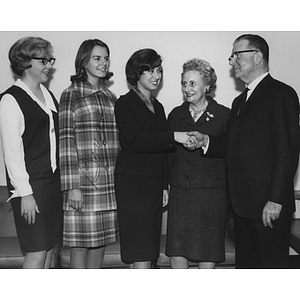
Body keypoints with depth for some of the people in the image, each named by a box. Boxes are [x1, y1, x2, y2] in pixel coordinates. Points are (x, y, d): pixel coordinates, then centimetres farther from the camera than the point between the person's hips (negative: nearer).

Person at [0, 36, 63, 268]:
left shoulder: (48, 95, 13)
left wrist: (64, 181, 10)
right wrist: (25, 193, -15)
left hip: (54, 181, 7)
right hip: (31, 184, -7)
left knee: (50, 247, 11)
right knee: (37, 252, -3)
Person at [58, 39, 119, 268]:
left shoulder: (111, 97, 14)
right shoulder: (71, 94, -1)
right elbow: (66, 142, -8)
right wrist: (72, 187, -14)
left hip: (110, 182, 5)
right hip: (83, 180, -5)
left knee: (100, 242, 10)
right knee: (81, 245, 2)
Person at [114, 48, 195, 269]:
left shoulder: (158, 107, 18)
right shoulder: (125, 103, -3)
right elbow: (136, 141, -16)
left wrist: (165, 185, 14)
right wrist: (173, 137, -21)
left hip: (154, 183, 7)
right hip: (132, 182, -7)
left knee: (146, 251, 7)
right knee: (141, 252, -9)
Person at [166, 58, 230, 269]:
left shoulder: (224, 115, -1)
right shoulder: (176, 115, 10)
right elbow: (168, 152, 13)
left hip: (212, 192, -3)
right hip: (180, 192, 3)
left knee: (207, 255, 5)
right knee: (176, 252, 4)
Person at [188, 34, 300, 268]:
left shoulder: (281, 93, -8)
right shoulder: (240, 101, 20)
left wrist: (275, 199, -18)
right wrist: (206, 141, 0)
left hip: (269, 205, -8)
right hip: (242, 205, 8)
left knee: (272, 264, 1)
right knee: (245, 264, 15)